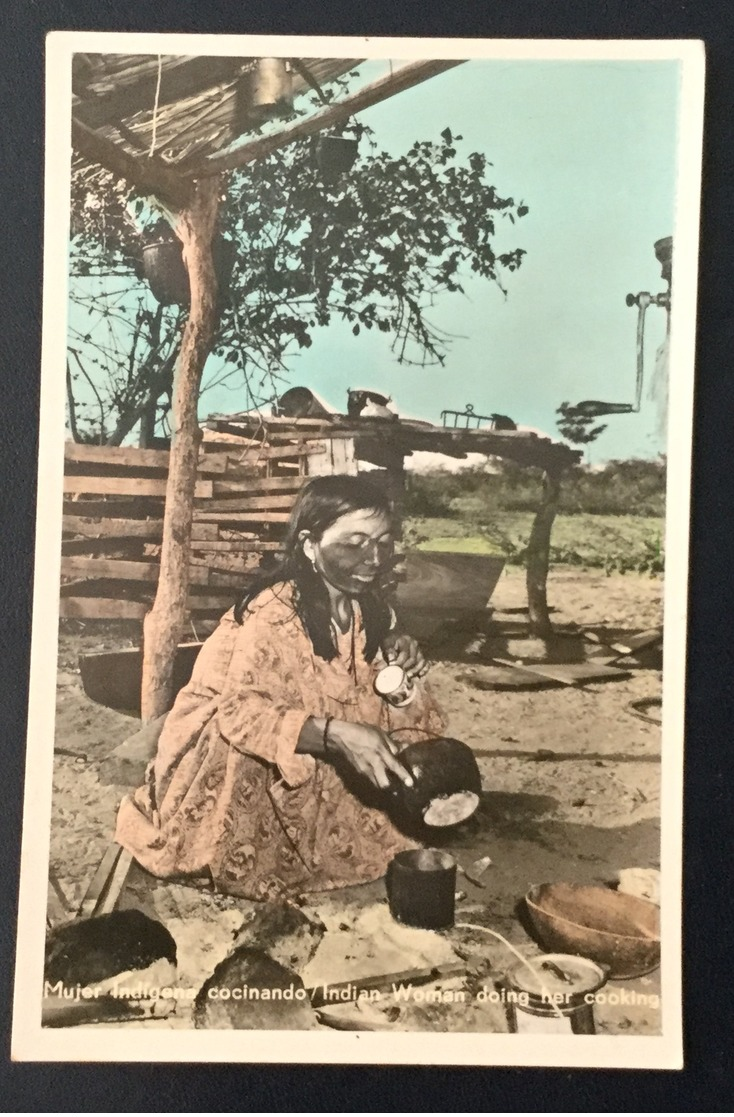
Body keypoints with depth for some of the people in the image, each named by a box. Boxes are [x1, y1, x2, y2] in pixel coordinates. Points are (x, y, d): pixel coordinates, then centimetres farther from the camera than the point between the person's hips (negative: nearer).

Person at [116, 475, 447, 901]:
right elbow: (239, 711, -38)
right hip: (228, 751, -6)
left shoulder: (370, 607, -7)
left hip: (318, 768, 7)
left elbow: (377, 705, 2)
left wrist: (402, 664, -21)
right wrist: (336, 733, -49)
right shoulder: (272, 616, -29)